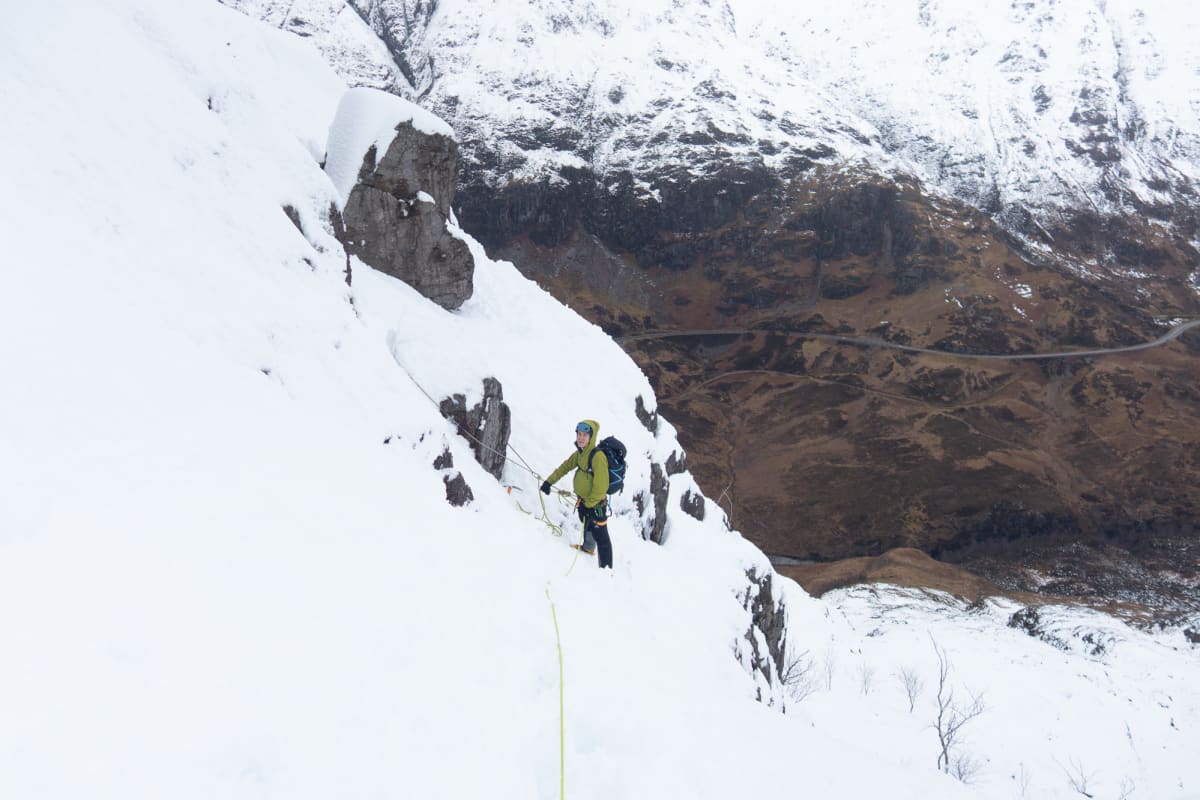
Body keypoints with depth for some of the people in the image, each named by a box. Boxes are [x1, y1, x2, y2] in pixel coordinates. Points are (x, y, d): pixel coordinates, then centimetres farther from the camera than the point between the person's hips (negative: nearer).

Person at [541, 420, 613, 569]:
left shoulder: (598, 457, -31)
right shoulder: (580, 452, -4)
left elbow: (600, 487, -30)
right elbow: (566, 466, 11)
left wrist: (589, 505, -23)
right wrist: (549, 481, 7)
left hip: (596, 504, -9)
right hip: (583, 500, 9)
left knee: (600, 536, -2)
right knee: (586, 526, 32)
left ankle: (606, 568, 5)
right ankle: (588, 548, 56)